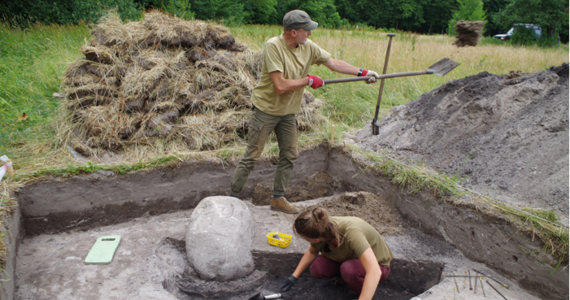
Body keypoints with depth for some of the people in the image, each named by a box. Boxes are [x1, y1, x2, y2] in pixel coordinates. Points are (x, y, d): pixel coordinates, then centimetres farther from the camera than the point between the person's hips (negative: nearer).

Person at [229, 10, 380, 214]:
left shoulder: (308, 47, -3)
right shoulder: (273, 46, -23)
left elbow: (333, 63, 7)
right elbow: (280, 86, -29)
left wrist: (362, 72, 3)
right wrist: (309, 80, -18)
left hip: (288, 112, 7)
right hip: (266, 110, -7)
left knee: (289, 156, 10)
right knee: (252, 156, -3)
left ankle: (278, 199, 24)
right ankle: (232, 197, 11)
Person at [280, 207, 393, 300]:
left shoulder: (351, 232, -40)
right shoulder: (322, 228, -20)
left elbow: (374, 272, -46)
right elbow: (312, 252, 1)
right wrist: (294, 277, -2)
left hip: (377, 264, -5)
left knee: (349, 269, -36)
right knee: (317, 268, -20)